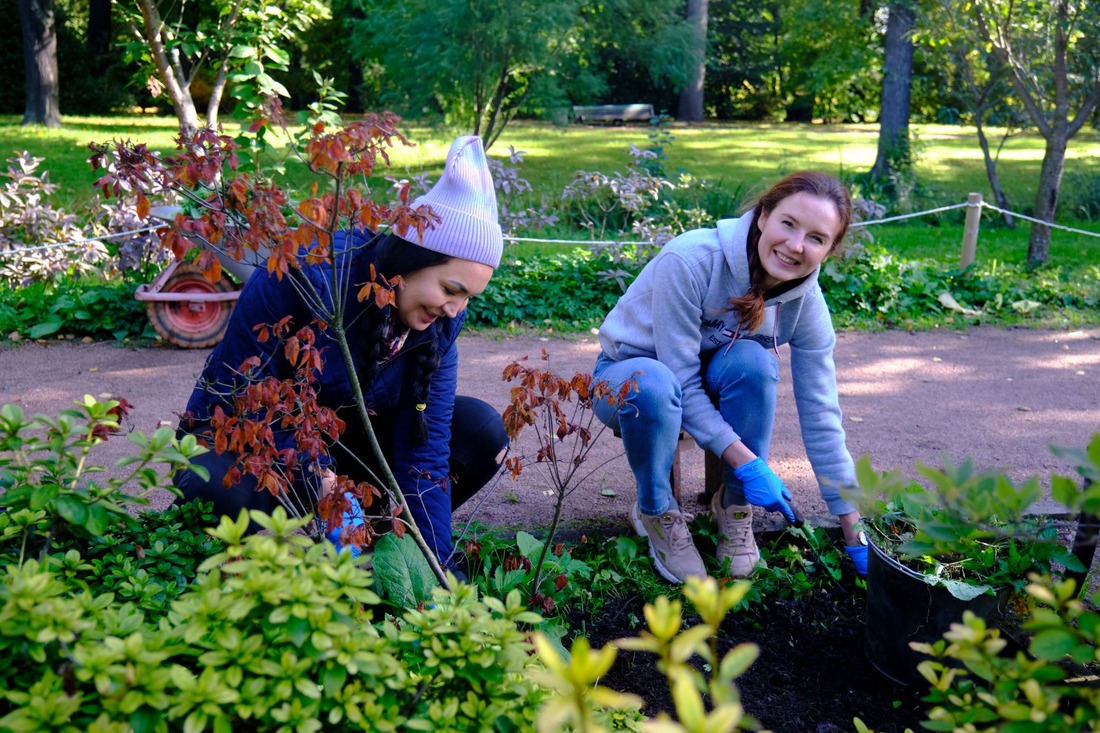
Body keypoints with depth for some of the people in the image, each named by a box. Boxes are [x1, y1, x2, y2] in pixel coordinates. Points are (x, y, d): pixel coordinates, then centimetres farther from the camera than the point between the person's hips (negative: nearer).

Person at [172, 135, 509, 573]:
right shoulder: (308, 276, -29)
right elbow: (245, 396, -24)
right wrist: (323, 486, -33)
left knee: (482, 433, -13)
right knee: (223, 492, -40)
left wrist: (436, 567, -22)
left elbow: (424, 443, -15)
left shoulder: (439, 320, -13)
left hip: (342, 442, 5)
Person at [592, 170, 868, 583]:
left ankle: (735, 507, -12)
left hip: (709, 384, 3)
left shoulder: (806, 302, -16)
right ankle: (655, 511, -13)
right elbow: (679, 379, -29)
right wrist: (746, 462, -33)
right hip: (627, 376, -3)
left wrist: (855, 533, -12)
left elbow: (820, 416, -12)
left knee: (752, 360, -31)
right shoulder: (690, 261, -31)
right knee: (653, 383, -40)